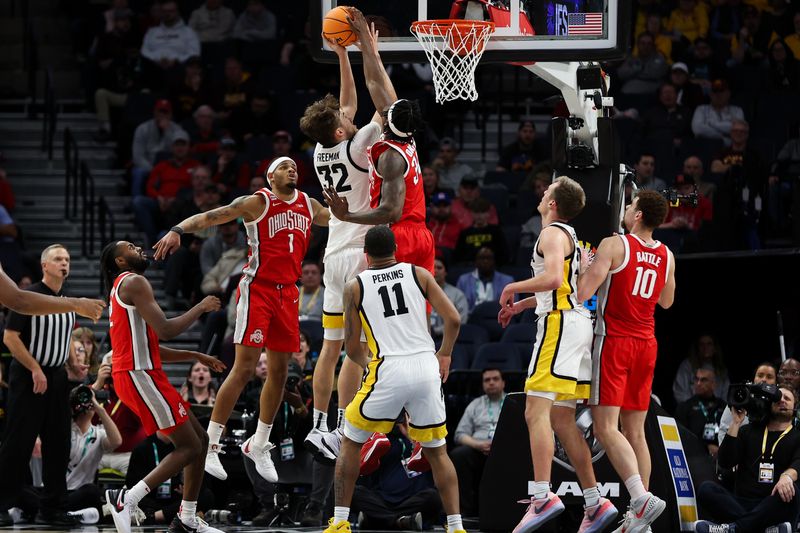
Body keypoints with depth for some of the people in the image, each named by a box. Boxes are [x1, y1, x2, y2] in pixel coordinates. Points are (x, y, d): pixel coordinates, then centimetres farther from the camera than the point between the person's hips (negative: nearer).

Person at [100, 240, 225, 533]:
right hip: (139, 376, -10)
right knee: (189, 447, -10)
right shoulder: (133, 282, -10)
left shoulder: (124, 288, 23)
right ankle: (126, 499, -16)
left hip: (142, 374, 10)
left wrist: (196, 356, 24)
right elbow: (165, 329, -20)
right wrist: (201, 308, -7)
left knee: (200, 439, 13)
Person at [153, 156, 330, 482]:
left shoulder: (308, 205, 12)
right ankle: (209, 446, -9)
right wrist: (178, 230, -33)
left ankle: (259, 445, 21)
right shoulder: (258, 203, -7)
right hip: (258, 288, -6)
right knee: (244, 369, -12)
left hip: (287, 293, 6)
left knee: (279, 371, 8)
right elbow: (211, 217, -17)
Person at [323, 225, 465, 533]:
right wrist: (444, 354, 18)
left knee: (351, 442, 17)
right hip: (427, 369, 2)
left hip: (387, 372, -2)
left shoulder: (355, 286, 6)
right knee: (436, 451, 16)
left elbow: (352, 348, 7)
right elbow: (453, 319, 1)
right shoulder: (418, 274, 9)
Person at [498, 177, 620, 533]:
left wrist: (513, 288, -9)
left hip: (559, 324, -10)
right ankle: (595, 504, 9)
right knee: (562, 420, 11)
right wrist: (521, 305, 30)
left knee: (536, 413, -16)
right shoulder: (571, 236, 23)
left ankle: (542, 498, -28)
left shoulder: (553, 233, -8)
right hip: (579, 321, 10)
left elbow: (553, 278, -24)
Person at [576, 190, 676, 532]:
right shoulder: (666, 256, 7)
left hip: (614, 341, -6)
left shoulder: (614, 245, -11)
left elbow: (582, 293, -17)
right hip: (646, 344, 6)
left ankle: (641, 497, -27)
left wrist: (587, 265, 2)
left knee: (606, 428, -10)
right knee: (635, 431, 10)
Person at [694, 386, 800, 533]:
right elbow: (725, 462, 9)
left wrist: (787, 476, -34)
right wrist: (736, 423, 4)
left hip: (774, 508, -3)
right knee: (706, 489, -24)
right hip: (742, 504, 3)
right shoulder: (748, 431, 24)